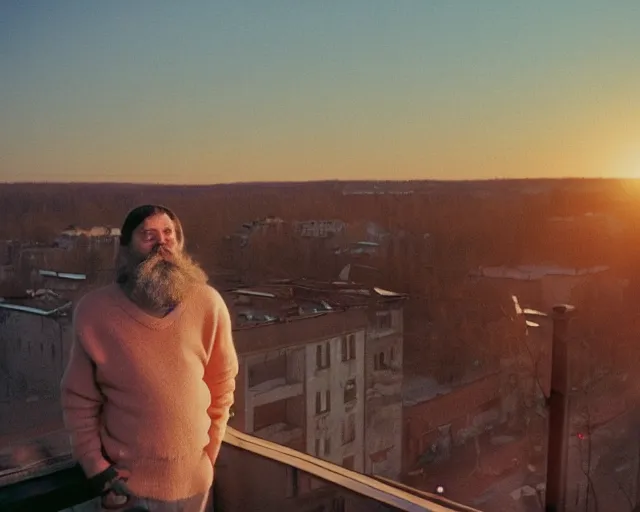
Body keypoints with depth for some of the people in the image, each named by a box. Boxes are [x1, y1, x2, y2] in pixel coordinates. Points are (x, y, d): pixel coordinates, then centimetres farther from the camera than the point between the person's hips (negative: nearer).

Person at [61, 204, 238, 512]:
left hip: (193, 477, 1)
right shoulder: (94, 311, -13)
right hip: (125, 480, -1)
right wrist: (95, 467, -6)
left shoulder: (208, 305, -11)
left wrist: (209, 455, 2)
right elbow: (79, 399, -3)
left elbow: (222, 385, 0)